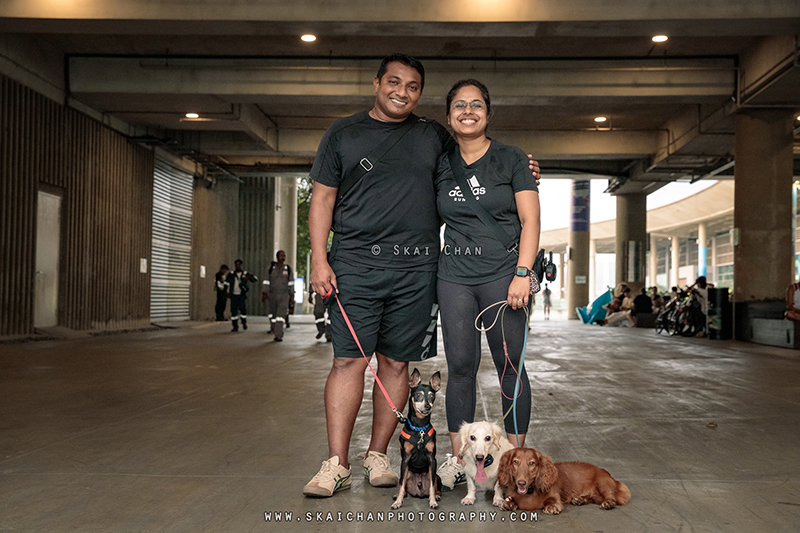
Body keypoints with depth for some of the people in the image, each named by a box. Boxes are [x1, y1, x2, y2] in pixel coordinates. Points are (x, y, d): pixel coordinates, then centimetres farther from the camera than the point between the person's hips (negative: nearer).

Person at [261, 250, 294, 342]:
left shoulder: (288, 269, 3)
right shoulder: (271, 268, 1)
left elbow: (291, 282, 8)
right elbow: (266, 281, 1)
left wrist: (292, 294, 6)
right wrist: (264, 293, -5)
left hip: (284, 295, -1)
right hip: (272, 294, 1)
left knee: (281, 314, -13)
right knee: (273, 313, 12)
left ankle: (278, 335, -14)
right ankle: (273, 328, 40)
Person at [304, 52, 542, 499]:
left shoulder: (434, 136, 15)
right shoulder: (343, 133, 11)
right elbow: (323, 199, 8)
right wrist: (319, 259, -3)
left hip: (416, 268, 2)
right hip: (355, 264, -1)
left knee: (397, 363, 4)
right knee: (349, 360, -5)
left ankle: (378, 455, 17)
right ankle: (337, 464, 3)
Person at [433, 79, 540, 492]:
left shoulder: (512, 159, 5)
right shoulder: (440, 165, 13)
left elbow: (530, 221, -1)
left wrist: (522, 274, -11)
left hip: (502, 274, -2)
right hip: (454, 276, 2)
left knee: (510, 366, 0)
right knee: (460, 365, 1)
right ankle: (457, 459, 11)